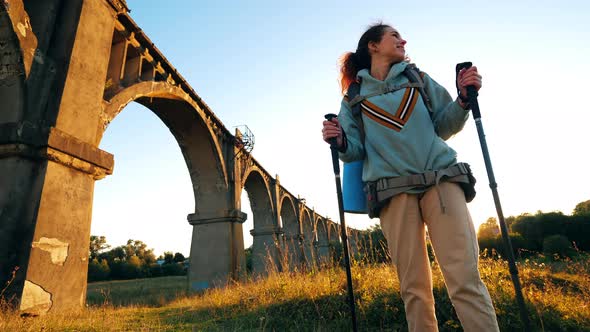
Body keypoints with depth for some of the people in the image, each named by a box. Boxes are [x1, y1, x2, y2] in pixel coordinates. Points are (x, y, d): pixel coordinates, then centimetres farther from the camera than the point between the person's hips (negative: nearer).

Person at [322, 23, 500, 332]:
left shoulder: (419, 79, 19)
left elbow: (444, 126, 17)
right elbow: (356, 150, 9)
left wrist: (463, 100, -1)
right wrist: (340, 143, -12)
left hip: (441, 180, 1)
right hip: (393, 190, -1)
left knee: (466, 280, -9)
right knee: (414, 288, 1)